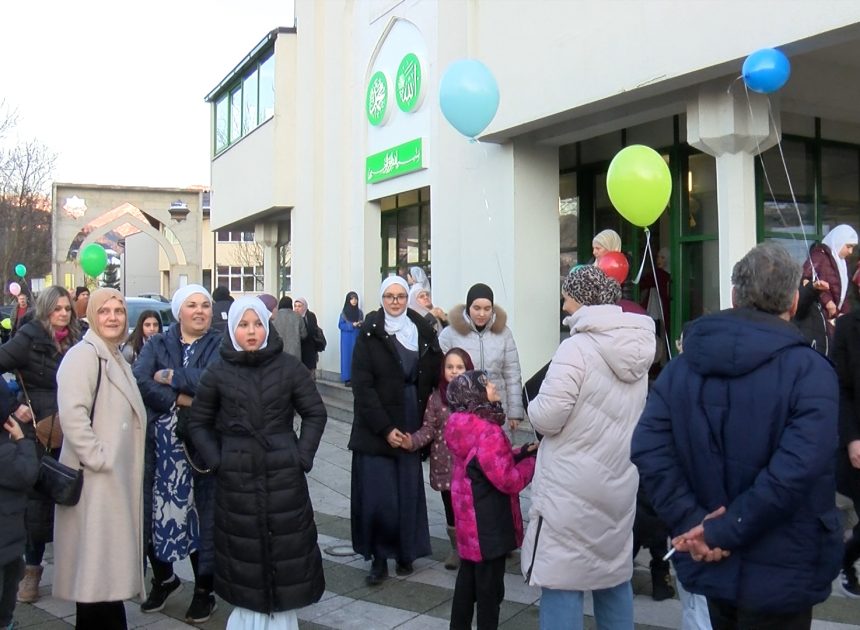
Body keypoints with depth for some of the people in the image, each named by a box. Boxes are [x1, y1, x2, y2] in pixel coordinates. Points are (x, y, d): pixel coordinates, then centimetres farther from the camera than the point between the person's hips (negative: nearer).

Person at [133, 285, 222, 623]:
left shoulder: (219, 345, 2)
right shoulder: (157, 344, 9)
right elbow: (139, 379, -8)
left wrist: (170, 376, -10)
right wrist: (180, 400, -18)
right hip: (160, 444, 2)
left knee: (203, 515, 2)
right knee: (155, 511, 7)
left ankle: (204, 590, 20)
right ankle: (163, 577, 32)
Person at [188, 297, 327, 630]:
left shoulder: (289, 366, -2)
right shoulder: (217, 372, 0)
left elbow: (315, 413, 4)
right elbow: (198, 423, 8)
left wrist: (302, 457, -4)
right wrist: (216, 461, -2)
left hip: (283, 474, 0)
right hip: (236, 478, 0)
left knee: (286, 548, 5)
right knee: (243, 551, 6)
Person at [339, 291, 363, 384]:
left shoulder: (359, 312, 7)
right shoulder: (344, 313, -4)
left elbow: (362, 325, 13)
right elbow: (340, 325, -7)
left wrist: (361, 325, -10)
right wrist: (352, 325, -17)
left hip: (357, 338, 3)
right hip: (347, 339, -3)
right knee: (347, 356, -3)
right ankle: (347, 378, 1)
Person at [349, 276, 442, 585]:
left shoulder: (423, 333, 6)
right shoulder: (370, 335, -3)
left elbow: (433, 379, 8)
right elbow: (362, 386, -8)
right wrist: (385, 428, -13)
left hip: (411, 428, 3)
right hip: (376, 430, -2)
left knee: (409, 493, 4)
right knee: (377, 497, -3)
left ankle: (405, 554, 19)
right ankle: (379, 559, 10)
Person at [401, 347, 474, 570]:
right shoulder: (436, 398, 0)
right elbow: (428, 429, -3)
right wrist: (412, 441, -18)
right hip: (445, 466, 2)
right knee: (451, 509, 13)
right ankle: (456, 548, 32)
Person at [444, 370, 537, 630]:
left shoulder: (466, 426, 5)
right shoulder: (487, 431, -24)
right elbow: (509, 481, -22)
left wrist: (521, 452, 3)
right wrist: (533, 459, -8)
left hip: (470, 520, 9)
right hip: (488, 524, -9)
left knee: (468, 577, 20)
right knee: (490, 586, 5)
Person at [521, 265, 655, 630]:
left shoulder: (577, 347, -17)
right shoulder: (636, 349, 8)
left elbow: (546, 418, -19)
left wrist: (535, 407, 1)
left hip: (572, 489, -8)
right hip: (618, 482, 8)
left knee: (561, 581, 0)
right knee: (614, 575, 18)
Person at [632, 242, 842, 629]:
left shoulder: (684, 365, 0)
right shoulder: (810, 370, -14)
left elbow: (648, 449, -11)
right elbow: (795, 471, -26)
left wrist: (691, 523, -13)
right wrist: (723, 533, -20)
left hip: (712, 567, 5)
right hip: (780, 572, -4)